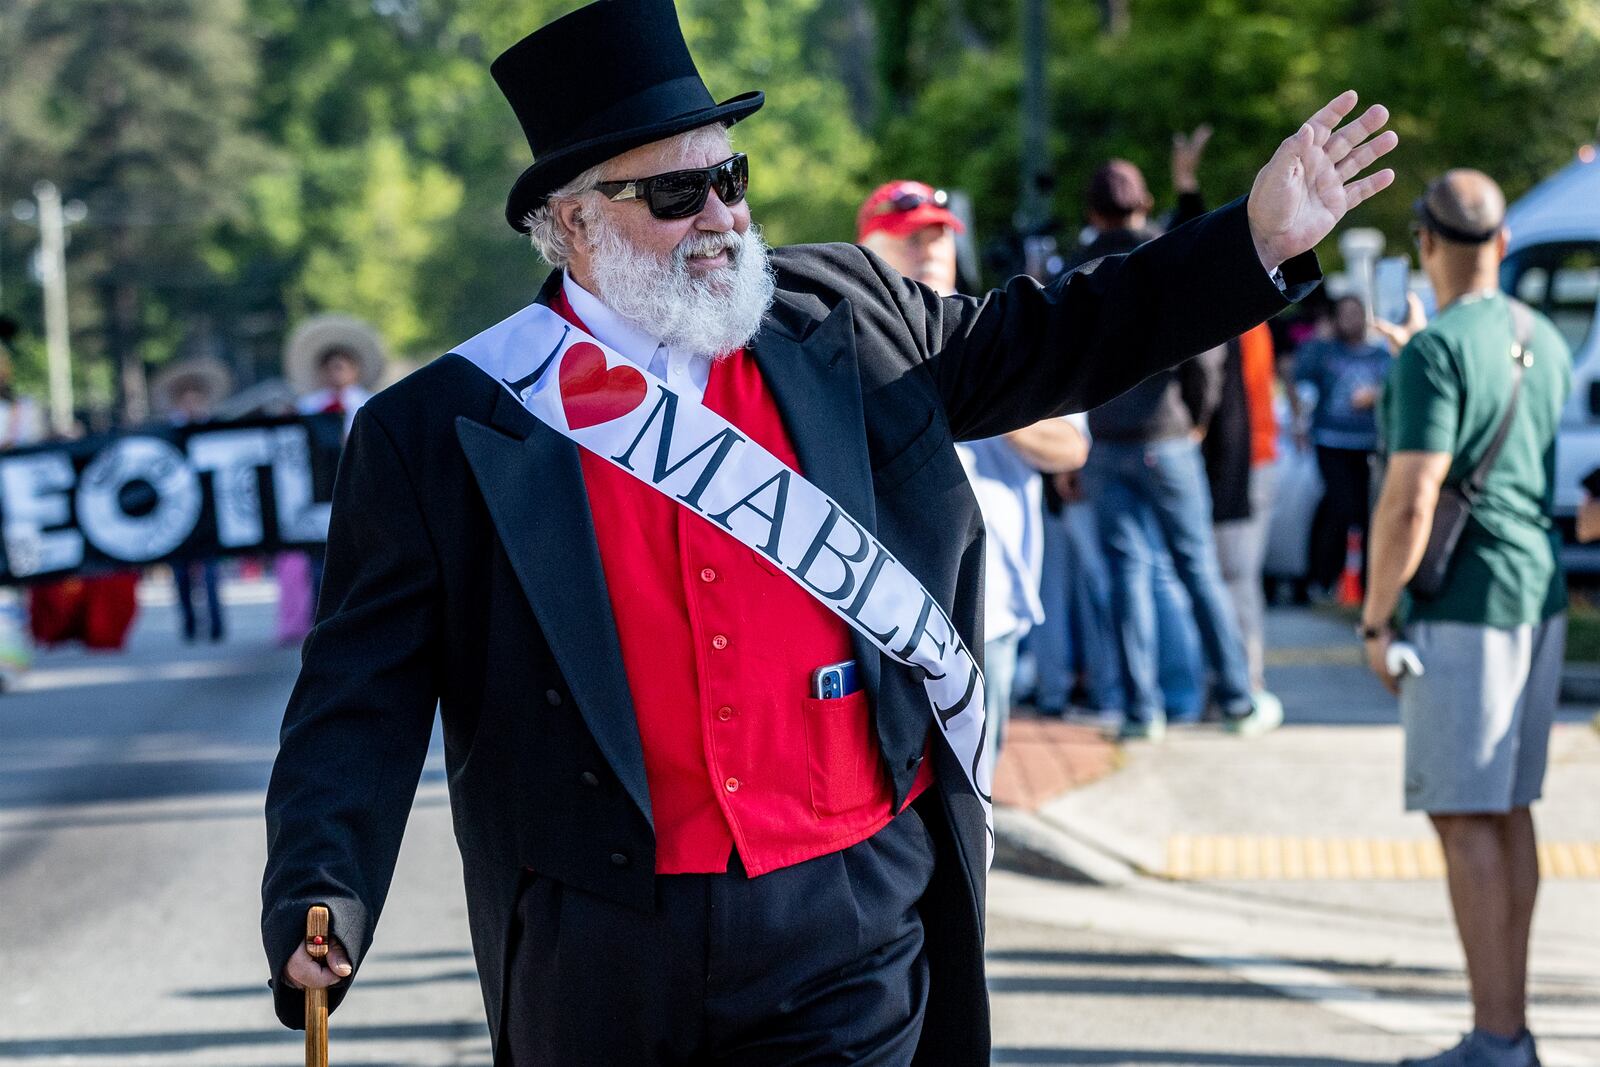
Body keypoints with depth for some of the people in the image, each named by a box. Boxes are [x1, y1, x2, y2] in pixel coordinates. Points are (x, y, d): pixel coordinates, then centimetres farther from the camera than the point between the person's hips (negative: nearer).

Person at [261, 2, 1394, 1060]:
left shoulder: (842, 325, 6)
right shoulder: (439, 435, -4)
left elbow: (1043, 341, 19)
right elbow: (362, 706, -5)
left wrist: (1258, 240, 12)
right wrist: (320, 903, -19)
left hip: (852, 936, 1)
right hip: (606, 959, -1)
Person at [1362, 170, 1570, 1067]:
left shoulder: (1436, 349, -14)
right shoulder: (1545, 342, 10)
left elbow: (1411, 501, -20)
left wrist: (1376, 619, -11)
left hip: (1463, 605, -8)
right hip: (1542, 592, 8)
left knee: (1467, 818, -6)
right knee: (1509, 811, 13)